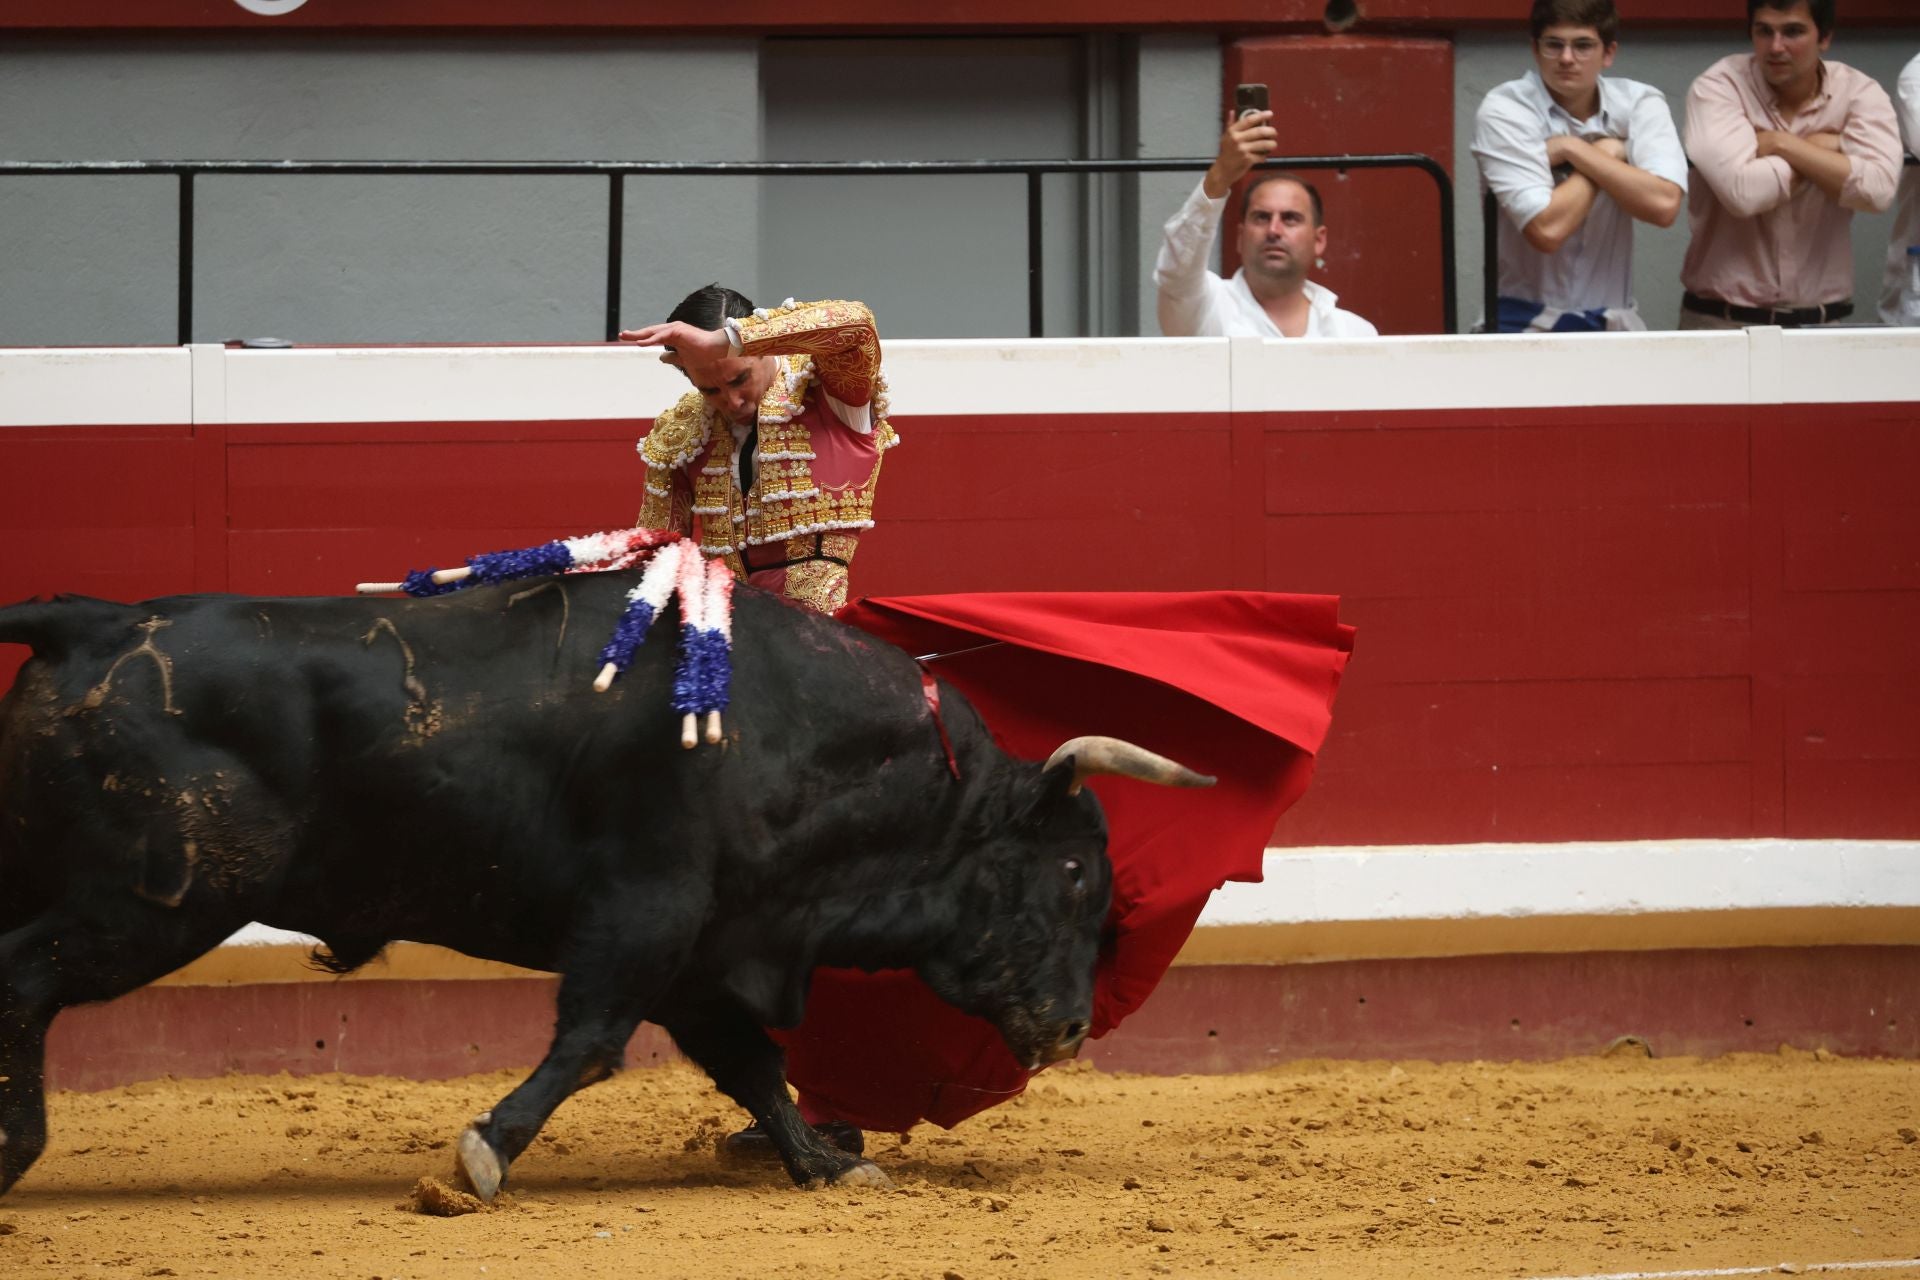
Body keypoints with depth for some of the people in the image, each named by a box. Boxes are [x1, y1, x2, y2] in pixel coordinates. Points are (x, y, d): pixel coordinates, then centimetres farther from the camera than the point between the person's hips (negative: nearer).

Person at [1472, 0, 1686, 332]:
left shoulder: (1642, 103, 2)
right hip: (1527, 322, -3)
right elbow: (1546, 230, -19)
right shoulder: (1503, 111, -8)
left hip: (1613, 320, 3)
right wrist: (1606, 153, -6)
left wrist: (1573, 149, -12)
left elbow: (1664, 205, -14)